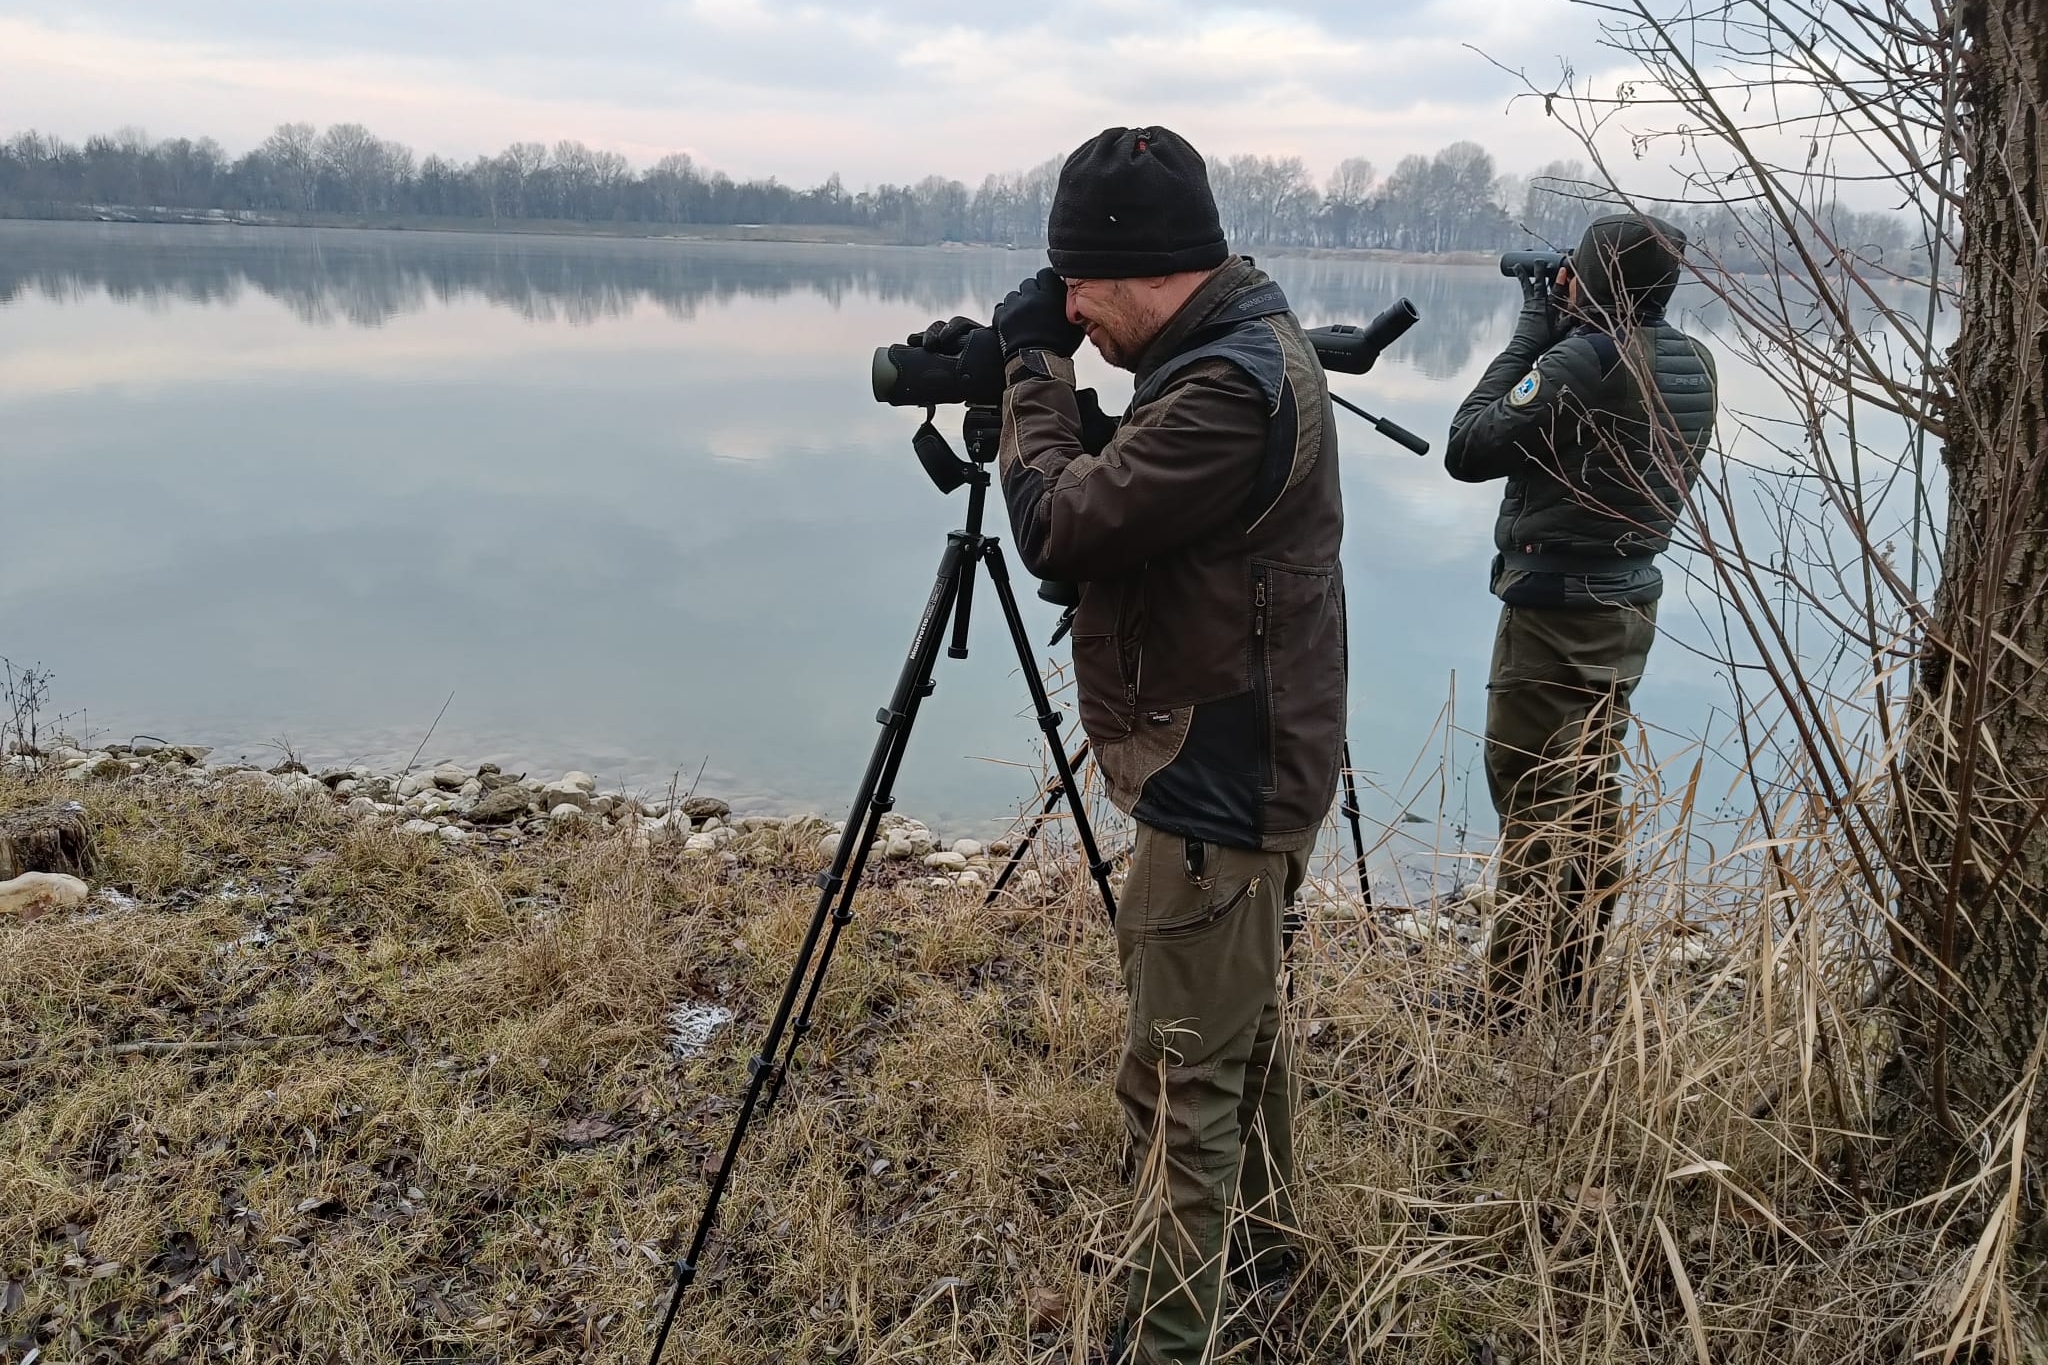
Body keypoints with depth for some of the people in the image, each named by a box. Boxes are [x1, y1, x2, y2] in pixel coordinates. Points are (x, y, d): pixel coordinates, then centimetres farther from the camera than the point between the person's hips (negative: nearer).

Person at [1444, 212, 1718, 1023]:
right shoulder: (1691, 364, 5)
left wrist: (1531, 333, -8)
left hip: (1554, 612, -8)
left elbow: (1468, 451, -15)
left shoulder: (1582, 361, -19)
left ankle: (1513, 1008, 7)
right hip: (1629, 603, 8)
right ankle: (1574, 995, 29)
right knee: (1589, 798, 17)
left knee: (1532, 804, -1)